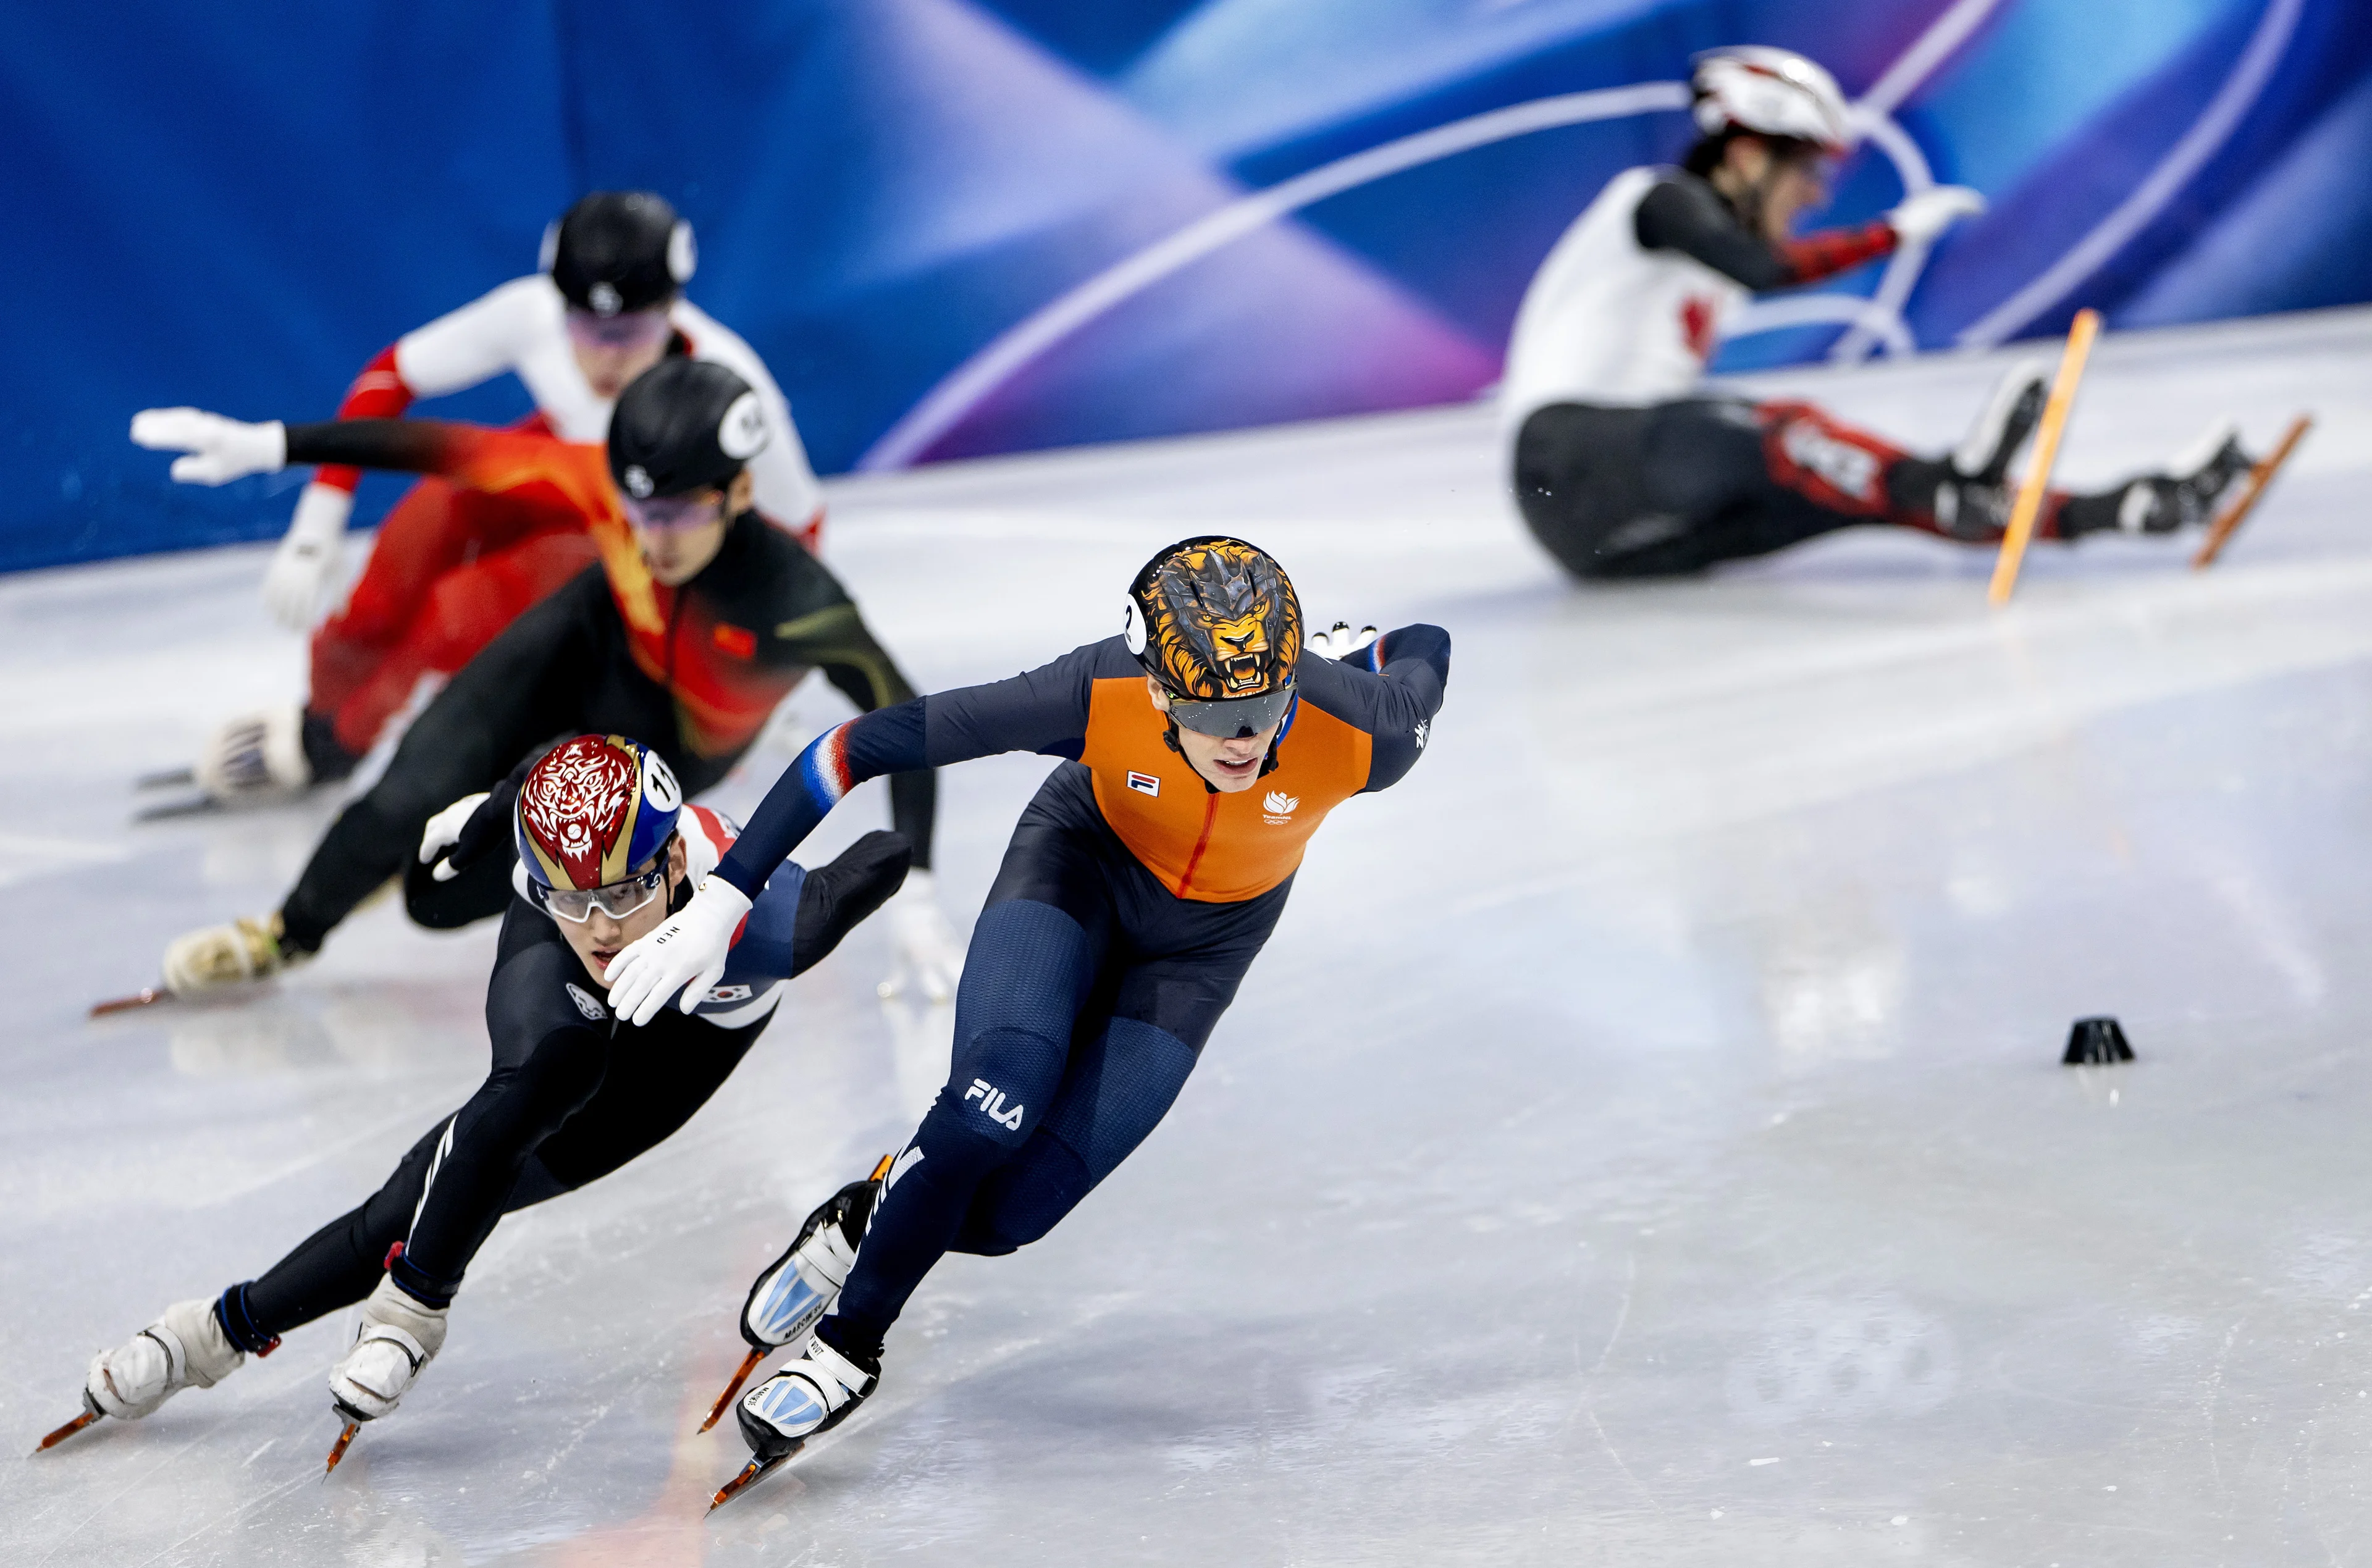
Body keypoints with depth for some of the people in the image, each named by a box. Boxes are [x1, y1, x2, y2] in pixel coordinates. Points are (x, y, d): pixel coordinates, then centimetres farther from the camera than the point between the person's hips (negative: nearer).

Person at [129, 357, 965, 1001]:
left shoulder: (794, 604, -40)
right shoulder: (606, 484, -32)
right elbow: (457, 453, -26)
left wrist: (916, 901, -31)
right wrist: (270, 445, -26)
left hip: (669, 745, -2)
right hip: (590, 644, 2)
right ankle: (287, 933, 16)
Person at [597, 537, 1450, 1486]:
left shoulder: (1359, 731, -36)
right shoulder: (1099, 693, -37)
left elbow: (1425, 650, -11)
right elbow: (864, 746, -30)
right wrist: (722, 901, -30)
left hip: (1200, 945, 1)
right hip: (1084, 862, -1)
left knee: (1007, 1212, -13)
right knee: (996, 1108, -26)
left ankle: (870, 1220, 21)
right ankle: (848, 1347, -1)